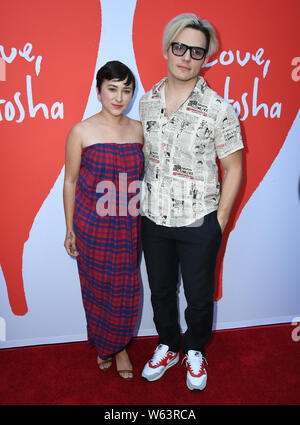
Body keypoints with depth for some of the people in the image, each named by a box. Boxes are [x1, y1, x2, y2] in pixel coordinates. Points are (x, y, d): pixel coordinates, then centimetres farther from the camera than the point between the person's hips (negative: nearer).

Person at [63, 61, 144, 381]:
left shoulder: (138, 130, 1)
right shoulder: (81, 132, -9)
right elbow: (70, 181, -3)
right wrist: (70, 230, -1)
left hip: (128, 225, 3)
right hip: (92, 225, -2)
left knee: (126, 290, 11)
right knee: (97, 288, 13)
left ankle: (119, 346, 36)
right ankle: (101, 344, 40)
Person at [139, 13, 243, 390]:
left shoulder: (218, 109, -12)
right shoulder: (147, 101, 1)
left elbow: (233, 168, -7)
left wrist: (219, 221, -8)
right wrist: (144, 203, 9)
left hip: (198, 222, -3)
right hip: (154, 218, 4)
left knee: (198, 295, 14)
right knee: (160, 289, 20)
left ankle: (195, 351, 42)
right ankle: (167, 346, 46)